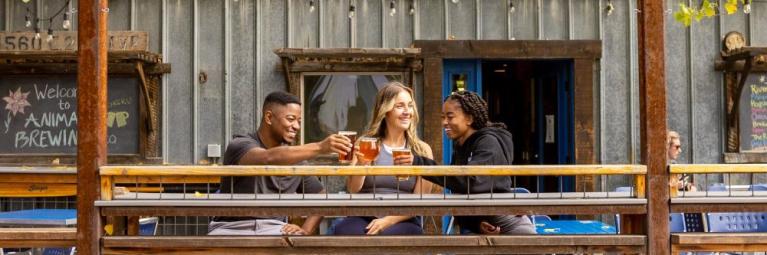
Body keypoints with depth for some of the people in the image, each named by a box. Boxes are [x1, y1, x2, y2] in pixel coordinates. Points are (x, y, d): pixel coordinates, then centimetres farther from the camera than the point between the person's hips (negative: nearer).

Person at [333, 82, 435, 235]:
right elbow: (352, 189, 1)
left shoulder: (422, 150, 7)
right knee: (344, 231, -33)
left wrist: (389, 220, -13)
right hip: (363, 218, 1)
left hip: (402, 222, -1)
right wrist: (361, 164, -19)